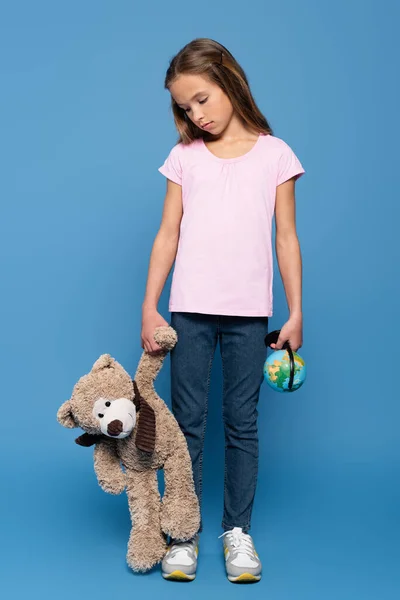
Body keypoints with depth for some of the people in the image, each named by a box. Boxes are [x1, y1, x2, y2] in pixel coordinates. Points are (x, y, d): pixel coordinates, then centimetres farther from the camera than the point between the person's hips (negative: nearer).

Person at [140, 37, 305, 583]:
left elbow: (287, 237, 5)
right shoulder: (185, 156, 8)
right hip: (190, 311, 1)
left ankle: (238, 531, 19)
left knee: (242, 424, 5)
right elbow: (168, 235, 8)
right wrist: (149, 306, 2)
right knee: (187, 423, 4)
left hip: (249, 313, -1)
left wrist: (296, 312, 2)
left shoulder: (273, 154, 5)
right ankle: (184, 533, 16)